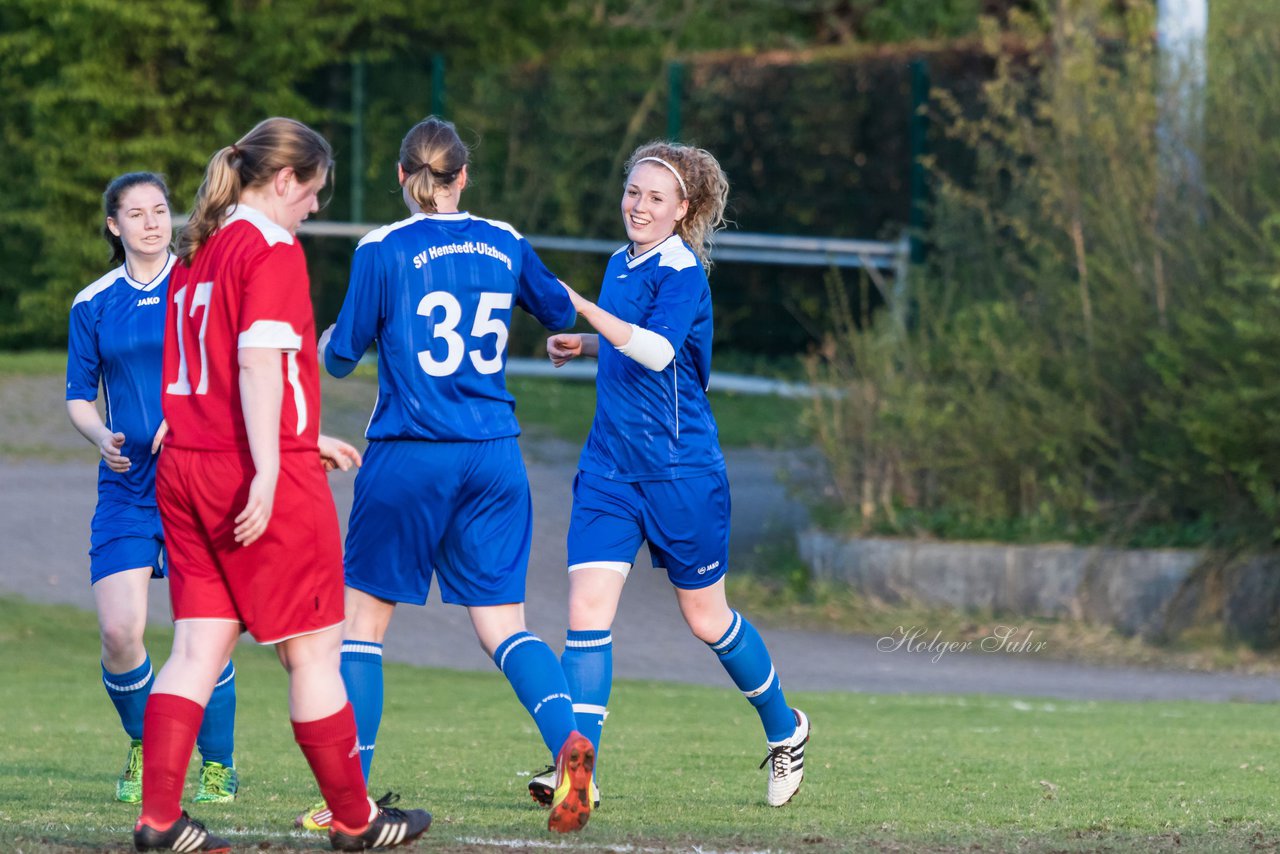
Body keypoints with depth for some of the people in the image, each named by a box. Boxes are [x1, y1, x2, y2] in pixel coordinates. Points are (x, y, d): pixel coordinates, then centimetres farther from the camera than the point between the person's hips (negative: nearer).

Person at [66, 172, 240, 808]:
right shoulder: (93, 306, 7)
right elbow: (78, 397, 13)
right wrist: (102, 437, -7)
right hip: (127, 486, 2)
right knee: (118, 633, -10)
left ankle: (218, 766, 11)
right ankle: (143, 748, 16)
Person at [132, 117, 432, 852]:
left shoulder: (198, 253, 16)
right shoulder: (272, 250, -10)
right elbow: (259, 362, -20)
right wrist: (268, 468, -25)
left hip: (184, 464, 8)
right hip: (260, 474, -8)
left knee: (199, 646, 6)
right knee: (314, 648, 3)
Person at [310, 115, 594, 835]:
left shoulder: (383, 251, -7)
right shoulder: (505, 244, 6)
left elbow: (342, 356, -1)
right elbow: (560, 313, 22)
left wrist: (330, 342, 22)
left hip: (409, 458, -4)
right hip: (494, 457, 4)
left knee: (365, 618, 7)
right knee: (504, 623, 6)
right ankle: (568, 736, -21)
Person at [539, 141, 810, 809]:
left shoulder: (682, 271, -13)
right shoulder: (622, 264, 11)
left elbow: (657, 350, -31)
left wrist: (584, 310, -39)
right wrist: (583, 347, 13)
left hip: (679, 471, -6)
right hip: (610, 467, 6)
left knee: (705, 618, 9)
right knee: (587, 611, -10)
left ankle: (784, 729, 33)